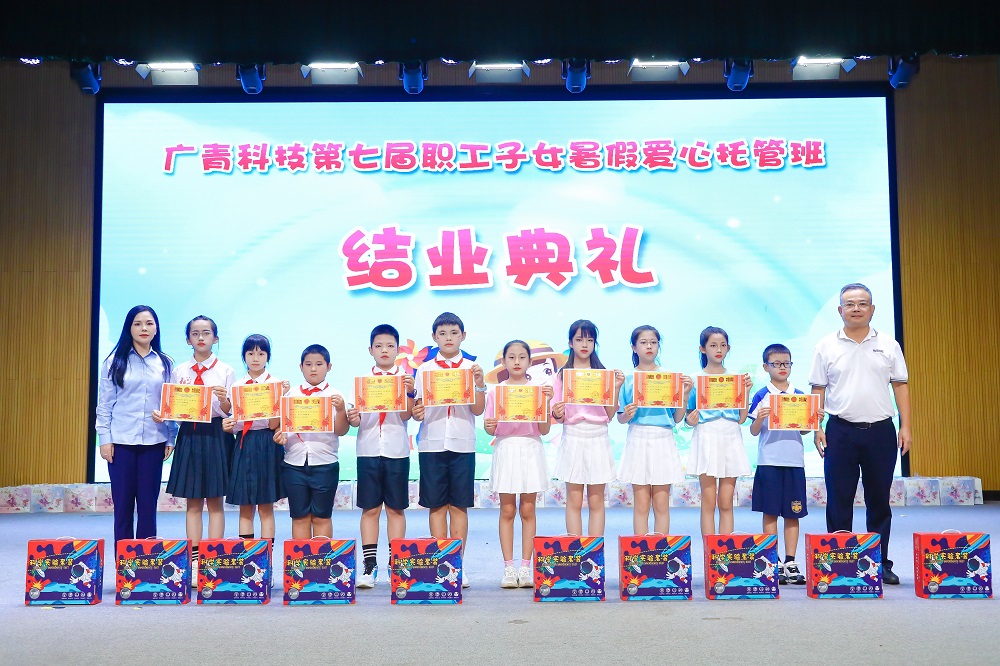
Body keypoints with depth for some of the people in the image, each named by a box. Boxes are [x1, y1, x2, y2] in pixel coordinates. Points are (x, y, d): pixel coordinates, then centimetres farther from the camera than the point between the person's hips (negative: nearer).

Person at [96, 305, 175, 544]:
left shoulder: (165, 363, 8)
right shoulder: (115, 362, 4)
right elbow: (104, 403, 3)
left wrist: (171, 439, 3)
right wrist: (104, 438, -3)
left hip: (153, 441, 1)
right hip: (121, 440, -1)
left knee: (148, 502, 4)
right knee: (123, 502, 2)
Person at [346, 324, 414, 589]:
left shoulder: (405, 379, 3)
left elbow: (406, 414, -7)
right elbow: (357, 419, 4)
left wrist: (409, 392, -22)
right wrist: (352, 418, -18)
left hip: (397, 450, -1)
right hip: (368, 449, 1)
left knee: (395, 508, 4)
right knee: (370, 508, 3)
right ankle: (369, 565, 8)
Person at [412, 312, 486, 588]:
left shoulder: (472, 367, 5)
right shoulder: (425, 369, 8)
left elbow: (478, 409, -2)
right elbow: (418, 408, 5)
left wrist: (479, 383, -16)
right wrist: (416, 413, -17)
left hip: (463, 444, -1)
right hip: (432, 443, 1)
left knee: (459, 506, 3)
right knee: (437, 506, 4)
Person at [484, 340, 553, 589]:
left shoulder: (538, 389, 5)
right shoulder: (496, 391, 5)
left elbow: (544, 430, 0)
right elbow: (490, 429, 4)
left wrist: (546, 402, -12)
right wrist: (489, 426, -18)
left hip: (531, 449, 0)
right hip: (505, 449, 0)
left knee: (528, 510, 1)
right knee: (507, 510, 0)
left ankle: (526, 567, 7)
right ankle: (508, 568, 5)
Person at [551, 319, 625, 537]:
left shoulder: (603, 373, 6)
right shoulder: (563, 374, 4)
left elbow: (610, 414, 2)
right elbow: (560, 417, 2)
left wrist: (616, 388, -10)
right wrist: (557, 414, -20)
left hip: (598, 439, 1)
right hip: (573, 439, 0)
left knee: (596, 501, 4)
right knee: (574, 501, 2)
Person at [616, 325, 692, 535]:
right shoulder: (627, 379, 4)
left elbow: (677, 418, 6)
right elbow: (620, 418, 6)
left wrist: (685, 394, -8)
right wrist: (627, 415, -15)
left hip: (663, 441, 1)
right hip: (638, 440, -1)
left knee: (661, 503, 4)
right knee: (641, 504, 2)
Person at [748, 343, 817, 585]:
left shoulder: (799, 395, 10)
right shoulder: (762, 396, 0)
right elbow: (754, 431, -2)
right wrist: (759, 419, -21)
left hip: (794, 461, 3)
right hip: (769, 462, -3)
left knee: (793, 513, 5)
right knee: (770, 513, 1)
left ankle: (790, 563, 13)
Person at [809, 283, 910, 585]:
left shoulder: (888, 345, 6)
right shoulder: (827, 347, 3)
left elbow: (901, 386, 7)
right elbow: (818, 390, 4)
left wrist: (905, 427, -1)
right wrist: (817, 429, -3)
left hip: (880, 432, 1)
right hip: (841, 432, -1)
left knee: (879, 500, 8)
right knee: (839, 501, 3)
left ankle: (881, 563, 19)